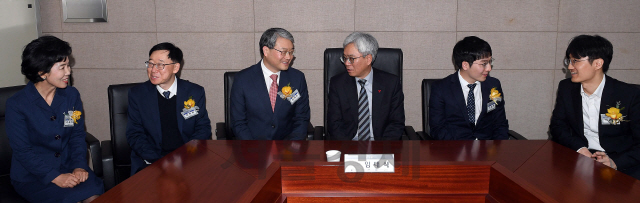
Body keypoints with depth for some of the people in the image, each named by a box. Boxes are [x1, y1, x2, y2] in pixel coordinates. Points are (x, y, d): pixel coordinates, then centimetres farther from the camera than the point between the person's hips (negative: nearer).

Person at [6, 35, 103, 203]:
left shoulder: (72, 95, 3)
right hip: (31, 177, -3)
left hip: (68, 168, 4)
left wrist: (79, 166, -13)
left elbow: (77, 135, 5)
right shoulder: (16, 104, -10)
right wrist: (55, 177, -22)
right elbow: (22, 150, -12)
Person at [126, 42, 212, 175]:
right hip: (150, 162, 0)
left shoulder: (195, 92, 5)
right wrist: (158, 160, -13)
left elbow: (203, 128, 7)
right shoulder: (137, 94, 5)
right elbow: (134, 134, 4)